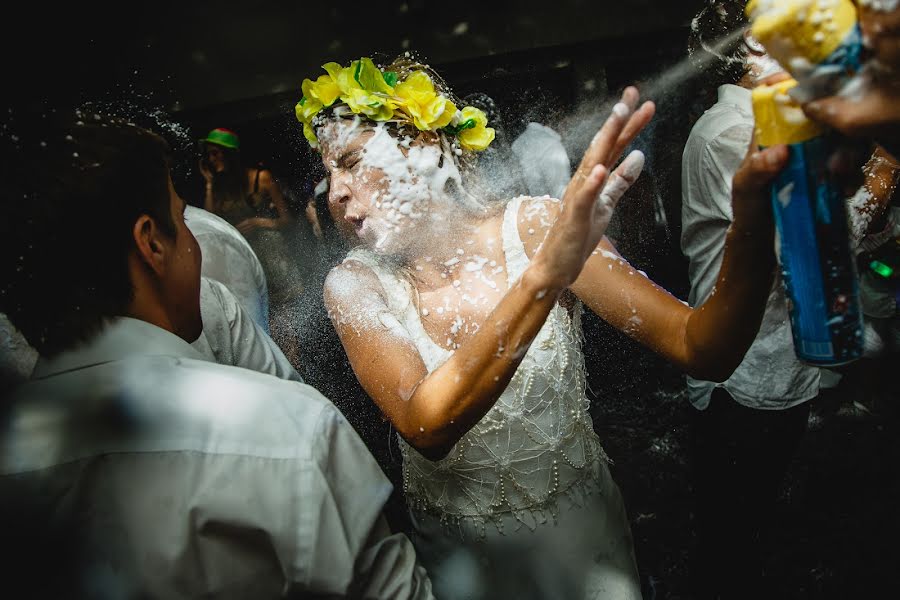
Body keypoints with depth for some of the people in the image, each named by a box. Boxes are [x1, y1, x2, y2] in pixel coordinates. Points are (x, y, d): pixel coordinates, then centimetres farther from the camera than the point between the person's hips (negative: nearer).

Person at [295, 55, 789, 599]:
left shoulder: (535, 226, -17)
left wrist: (752, 216, -40)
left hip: (582, 530, 1)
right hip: (461, 553, 0)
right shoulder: (355, 285, -16)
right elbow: (426, 429, -33)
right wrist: (545, 272, -45)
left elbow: (704, 352, -21)